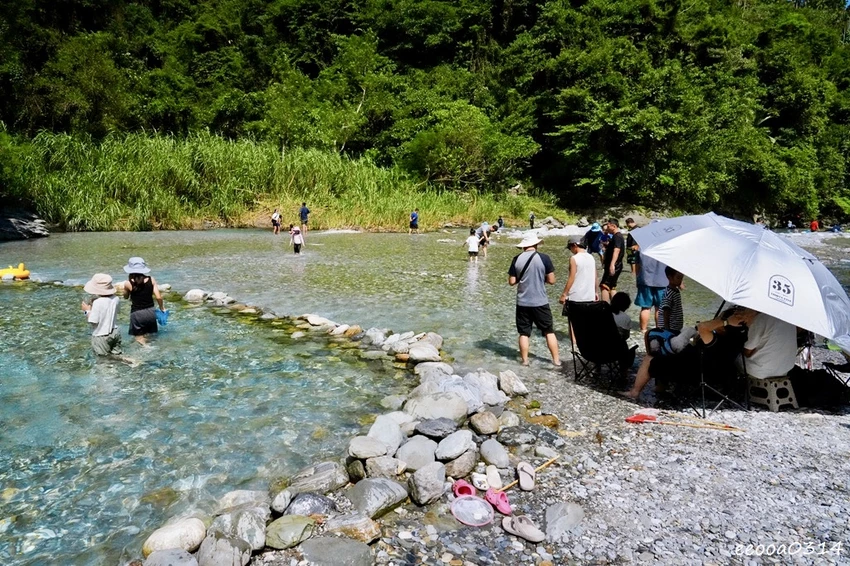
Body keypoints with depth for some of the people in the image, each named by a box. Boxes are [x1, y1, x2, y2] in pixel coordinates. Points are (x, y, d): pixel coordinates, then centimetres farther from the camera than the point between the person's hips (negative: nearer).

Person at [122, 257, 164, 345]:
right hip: (150, 312, 3)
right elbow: (158, 297, -6)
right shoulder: (151, 280, -6)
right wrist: (162, 308, 11)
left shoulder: (128, 283, -11)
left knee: (140, 338, 9)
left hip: (137, 314, -3)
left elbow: (125, 297, 9)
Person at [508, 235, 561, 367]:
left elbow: (512, 282, 0)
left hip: (522, 302, 1)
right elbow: (551, 280, -6)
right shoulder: (544, 258, -7)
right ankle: (556, 360, 14)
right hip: (540, 302, -1)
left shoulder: (517, 259, -2)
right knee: (549, 331, 11)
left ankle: (525, 360, 15)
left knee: (524, 333, 11)